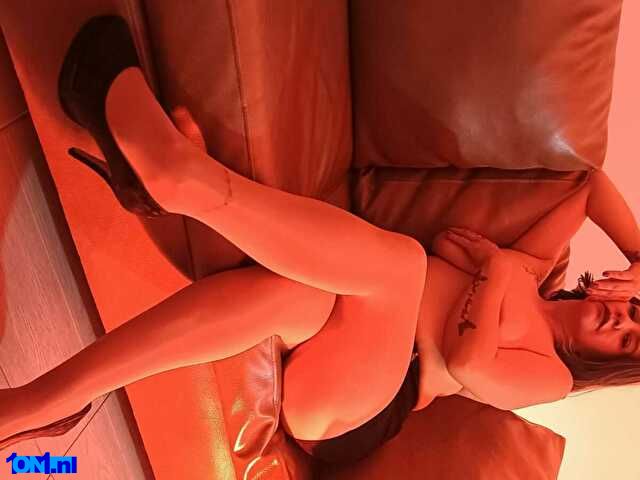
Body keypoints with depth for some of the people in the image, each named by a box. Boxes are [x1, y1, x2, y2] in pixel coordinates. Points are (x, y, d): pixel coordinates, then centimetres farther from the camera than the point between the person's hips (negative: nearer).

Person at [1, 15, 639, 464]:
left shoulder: (550, 374, 3)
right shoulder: (531, 271, 19)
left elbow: (462, 360, -17)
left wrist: (494, 268, -5)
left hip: (341, 409, -6)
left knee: (399, 260, -32)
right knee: (294, 290, -31)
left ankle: (186, 175, -38)